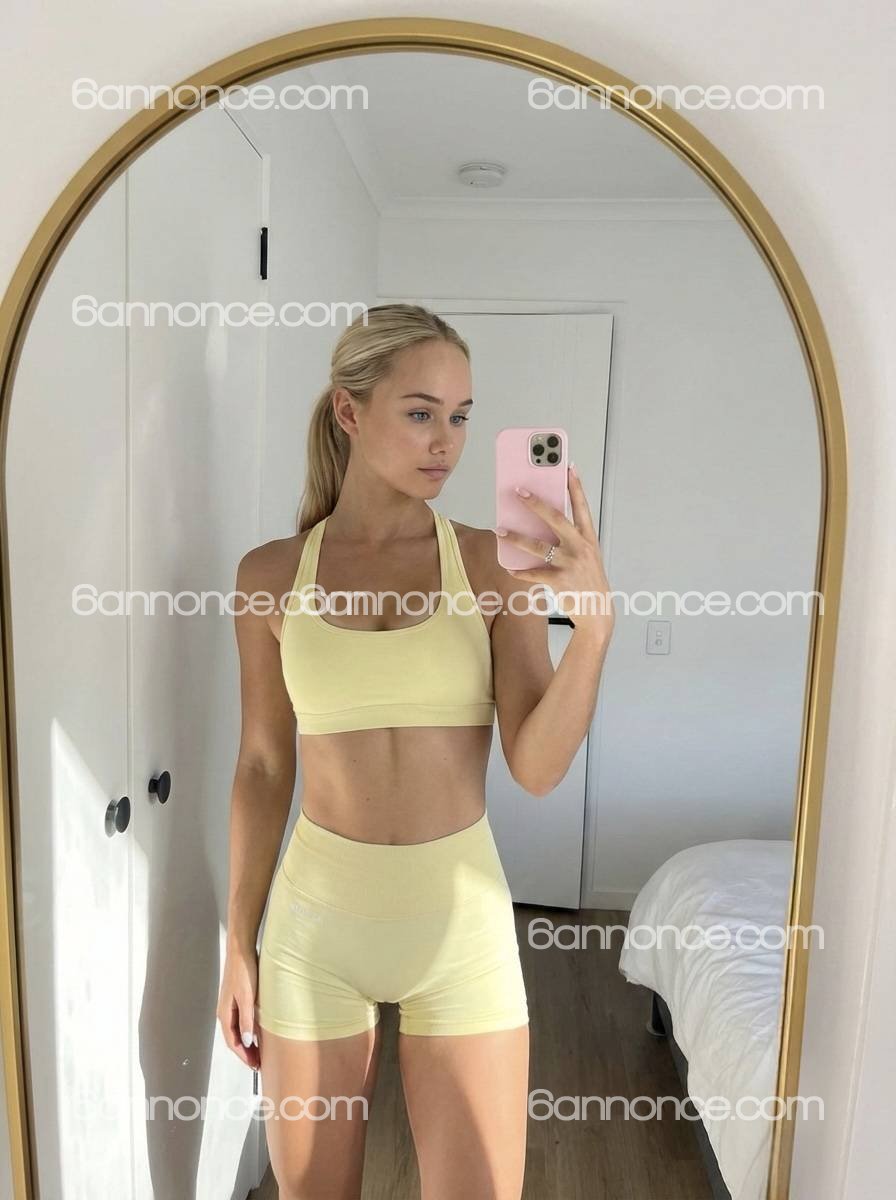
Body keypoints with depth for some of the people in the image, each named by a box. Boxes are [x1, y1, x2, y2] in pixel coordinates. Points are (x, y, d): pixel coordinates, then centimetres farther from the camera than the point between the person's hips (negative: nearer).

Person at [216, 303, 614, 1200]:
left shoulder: (495, 563, -6)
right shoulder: (272, 575, -3)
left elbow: (537, 767, -11)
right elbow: (263, 767, 2)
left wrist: (593, 625, -27)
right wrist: (239, 946, 5)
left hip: (462, 920, 0)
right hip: (317, 921, 1)